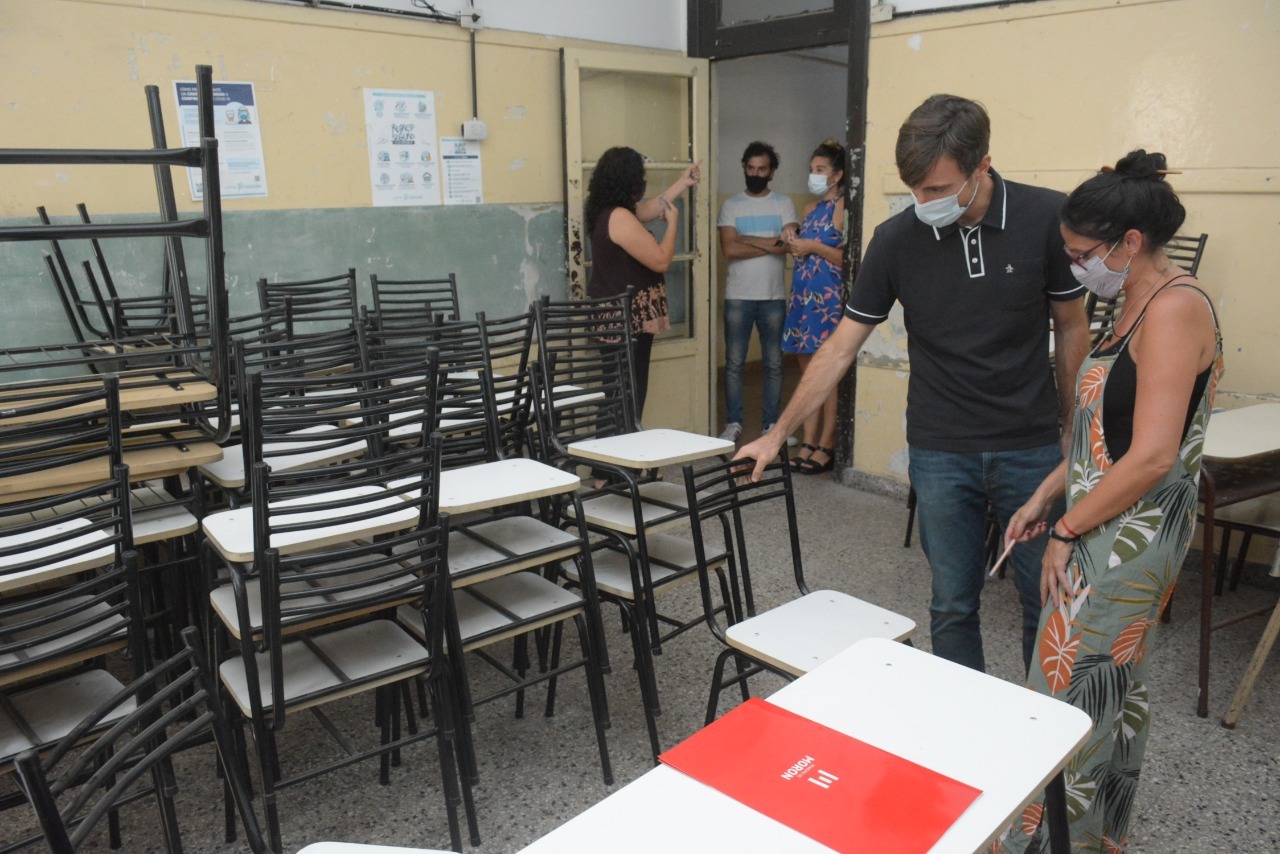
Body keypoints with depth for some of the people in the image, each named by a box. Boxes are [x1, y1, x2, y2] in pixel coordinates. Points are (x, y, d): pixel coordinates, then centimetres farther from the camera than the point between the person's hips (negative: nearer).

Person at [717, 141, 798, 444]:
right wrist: (768, 244, -11)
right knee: (734, 362, 2)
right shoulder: (730, 206, 4)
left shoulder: (784, 203, 5)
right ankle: (733, 423, 12)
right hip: (738, 296, 0)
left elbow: (788, 245, -12)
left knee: (774, 363, 6)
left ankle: (771, 424, 16)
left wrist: (746, 239, -12)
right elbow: (729, 250, -10)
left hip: (774, 296, 0)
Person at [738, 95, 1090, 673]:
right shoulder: (896, 239, -7)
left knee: (1047, 601, 10)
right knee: (953, 605, 9)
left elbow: (1070, 328, 3)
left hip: (1031, 449, 0)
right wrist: (776, 434, -1)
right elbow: (841, 347, -1)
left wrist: (1071, 431, 5)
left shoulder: (1046, 218, -9)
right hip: (941, 453, 0)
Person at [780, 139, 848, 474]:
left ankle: (826, 447, 1)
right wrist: (793, 241, 9)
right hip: (803, 295, 8)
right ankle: (808, 443, 14)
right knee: (808, 372, 9)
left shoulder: (843, 207, -7)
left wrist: (814, 246, -13)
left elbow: (848, 257, -15)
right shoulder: (810, 208, 18)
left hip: (829, 298, -8)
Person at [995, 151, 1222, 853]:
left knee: (1067, 699, 0)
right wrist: (1045, 497, 11)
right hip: (1112, 528, 10)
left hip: (1128, 534, -10)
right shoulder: (1139, 306, 11)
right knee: (1117, 689, 20)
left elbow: (1152, 457, -23)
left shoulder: (1175, 308, -18)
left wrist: (1066, 532, -15)